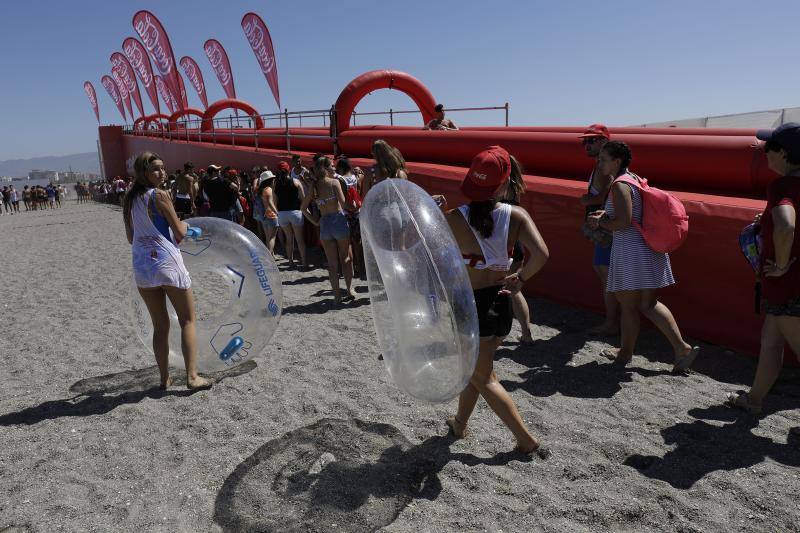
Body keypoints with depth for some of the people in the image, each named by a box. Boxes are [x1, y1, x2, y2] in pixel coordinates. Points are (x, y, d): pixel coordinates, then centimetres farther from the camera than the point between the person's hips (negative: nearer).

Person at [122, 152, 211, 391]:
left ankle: (165, 377, 19)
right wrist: (184, 225, 13)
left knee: (160, 325, 15)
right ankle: (192, 376, 1)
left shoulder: (129, 200, 9)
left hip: (141, 266, 6)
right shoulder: (160, 195, -10)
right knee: (187, 321, 5)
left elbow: (131, 238, 15)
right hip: (167, 262, -6)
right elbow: (179, 233, -8)